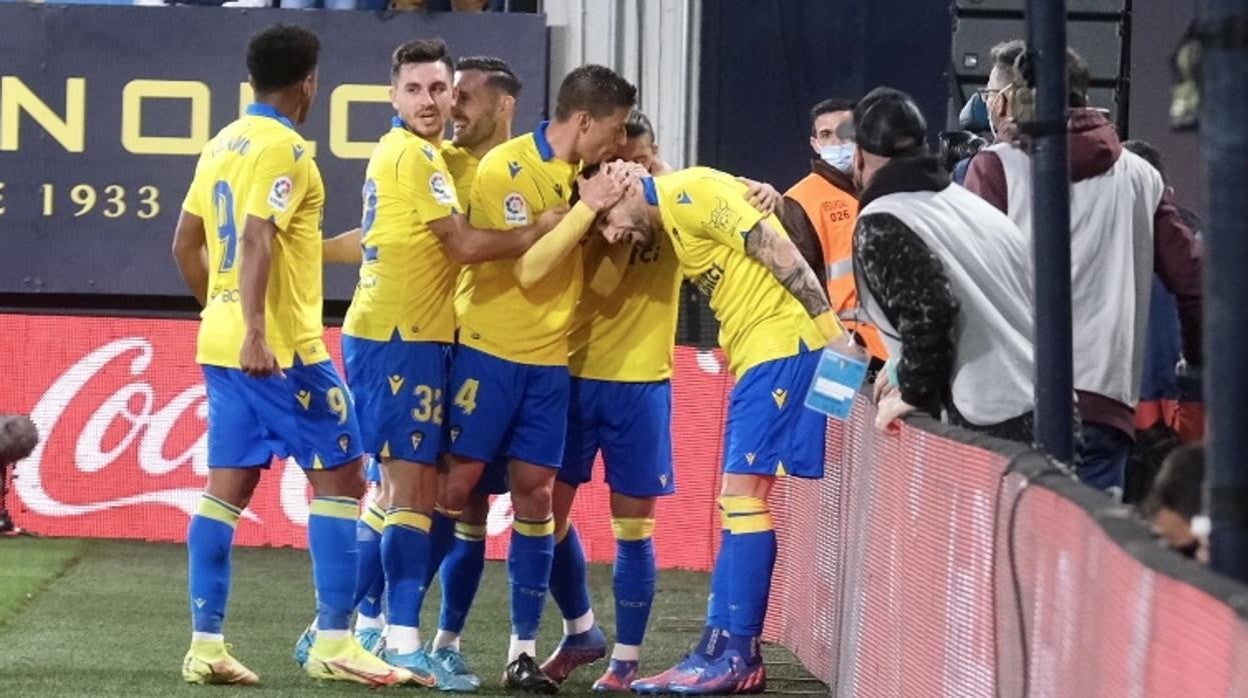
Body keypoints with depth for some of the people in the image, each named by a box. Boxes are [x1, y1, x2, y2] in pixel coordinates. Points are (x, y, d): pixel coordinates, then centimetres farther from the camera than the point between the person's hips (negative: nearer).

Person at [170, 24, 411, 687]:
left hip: (222, 342, 8)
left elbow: (186, 244, 18)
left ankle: (205, 643, 5)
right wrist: (254, 331, -30)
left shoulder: (221, 146, 13)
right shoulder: (283, 148, -12)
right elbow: (256, 239, -24)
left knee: (227, 485, 8)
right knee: (340, 475, -1)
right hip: (282, 348, -8)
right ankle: (334, 641, -3)